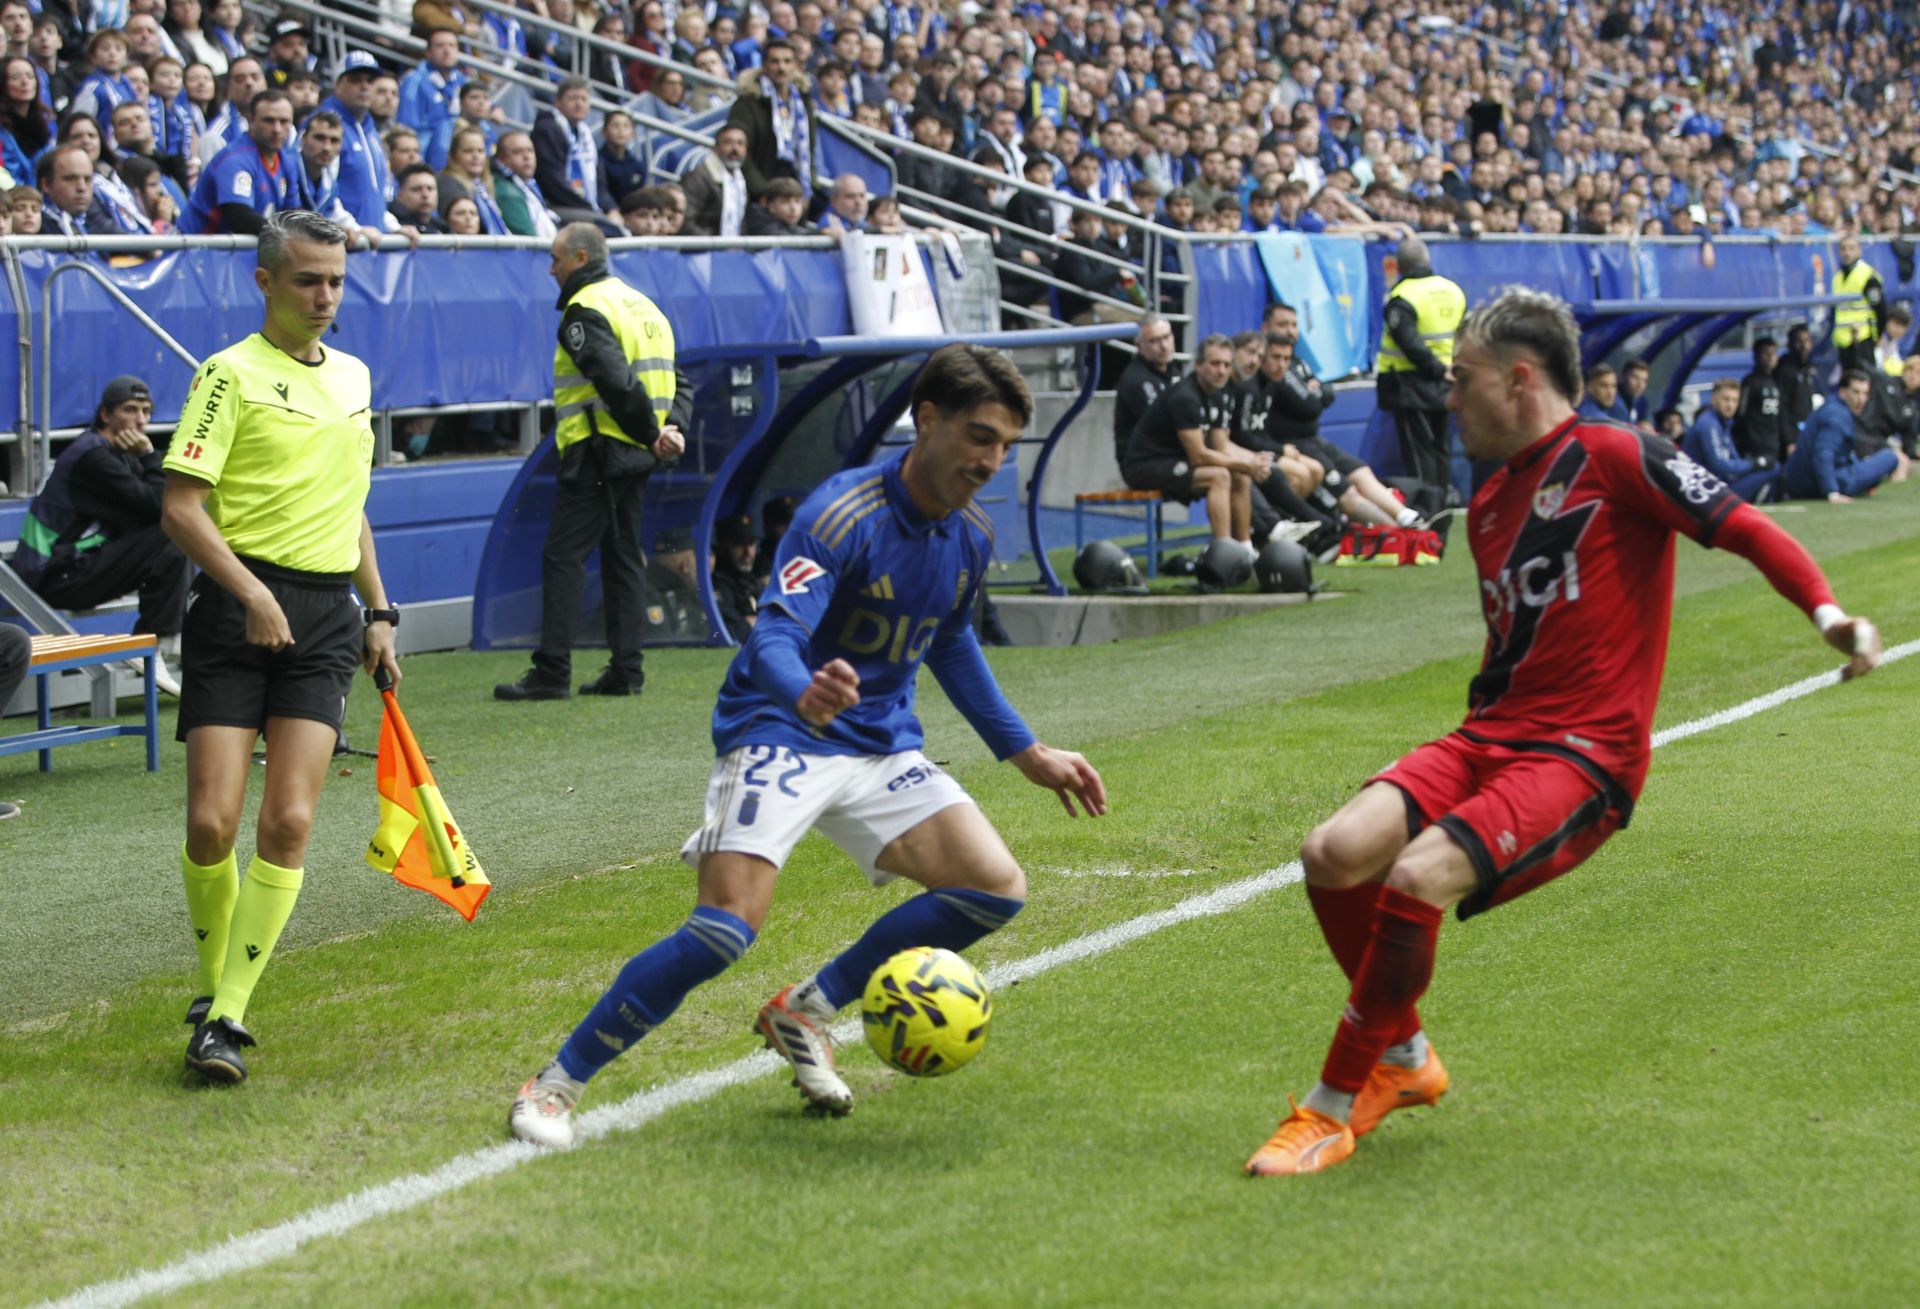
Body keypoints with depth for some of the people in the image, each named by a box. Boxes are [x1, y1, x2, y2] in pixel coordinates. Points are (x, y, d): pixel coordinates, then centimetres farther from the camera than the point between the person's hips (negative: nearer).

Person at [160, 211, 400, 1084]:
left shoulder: (354, 378, 16)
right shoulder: (232, 375, -4)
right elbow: (180, 507, -11)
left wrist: (379, 612, 22)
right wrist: (251, 593, -21)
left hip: (326, 618, 5)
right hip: (238, 611, -4)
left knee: (288, 823, -8)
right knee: (211, 823, -8)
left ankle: (228, 1014, -4)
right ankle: (212, 987, 15)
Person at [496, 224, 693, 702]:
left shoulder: (584, 311, -11)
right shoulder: (642, 304, 18)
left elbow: (617, 381, -22)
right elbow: (679, 380, 16)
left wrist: (651, 433, -13)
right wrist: (673, 427, 3)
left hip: (597, 451, -9)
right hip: (637, 457, 9)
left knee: (563, 557, -7)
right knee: (621, 557, 13)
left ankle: (552, 671, -11)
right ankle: (625, 671, 11)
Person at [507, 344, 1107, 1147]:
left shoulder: (970, 536, 3)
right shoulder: (842, 514, -21)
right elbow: (773, 636, -32)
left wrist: (1025, 752, 23)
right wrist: (804, 692, -55)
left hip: (882, 748, 7)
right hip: (779, 739, -7)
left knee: (997, 888, -5)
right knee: (729, 925, -25)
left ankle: (804, 1014, 12)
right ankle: (555, 1086, -11)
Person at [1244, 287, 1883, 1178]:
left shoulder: (1615, 458, -4)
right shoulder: (1489, 505, 20)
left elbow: (1741, 527, -12)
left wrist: (1827, 612, -28)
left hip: (1583, 755, -7)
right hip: (1490, 735, 8)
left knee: (1416, 882, -28)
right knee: (1335, 854, -17)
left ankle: (1337, 1105, -9)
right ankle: (1403, 1058, 7)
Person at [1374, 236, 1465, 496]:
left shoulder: (1402, 297, -15)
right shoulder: (1452, 290, 6)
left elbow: (1409, 343, -23)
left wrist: (1436, 368, -16)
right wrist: (1445, 369, 14)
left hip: (1412, 385, -6)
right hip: (1442, 386, 6)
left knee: (1418, 450, -4)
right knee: (1439, 447, 15)